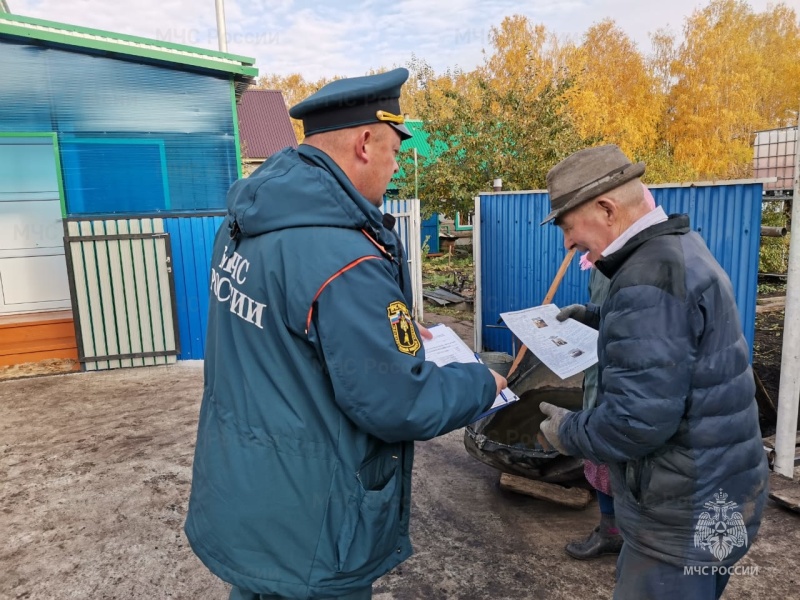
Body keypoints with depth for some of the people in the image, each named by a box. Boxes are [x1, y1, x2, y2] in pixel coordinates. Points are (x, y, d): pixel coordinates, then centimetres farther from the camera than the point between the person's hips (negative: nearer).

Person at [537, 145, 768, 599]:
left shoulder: (648, 277, -27)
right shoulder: (679, 247, 5)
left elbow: (638, 420, -30)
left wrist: (568, 432, -14)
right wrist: (596, 319, 16)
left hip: (688, 510, -9)